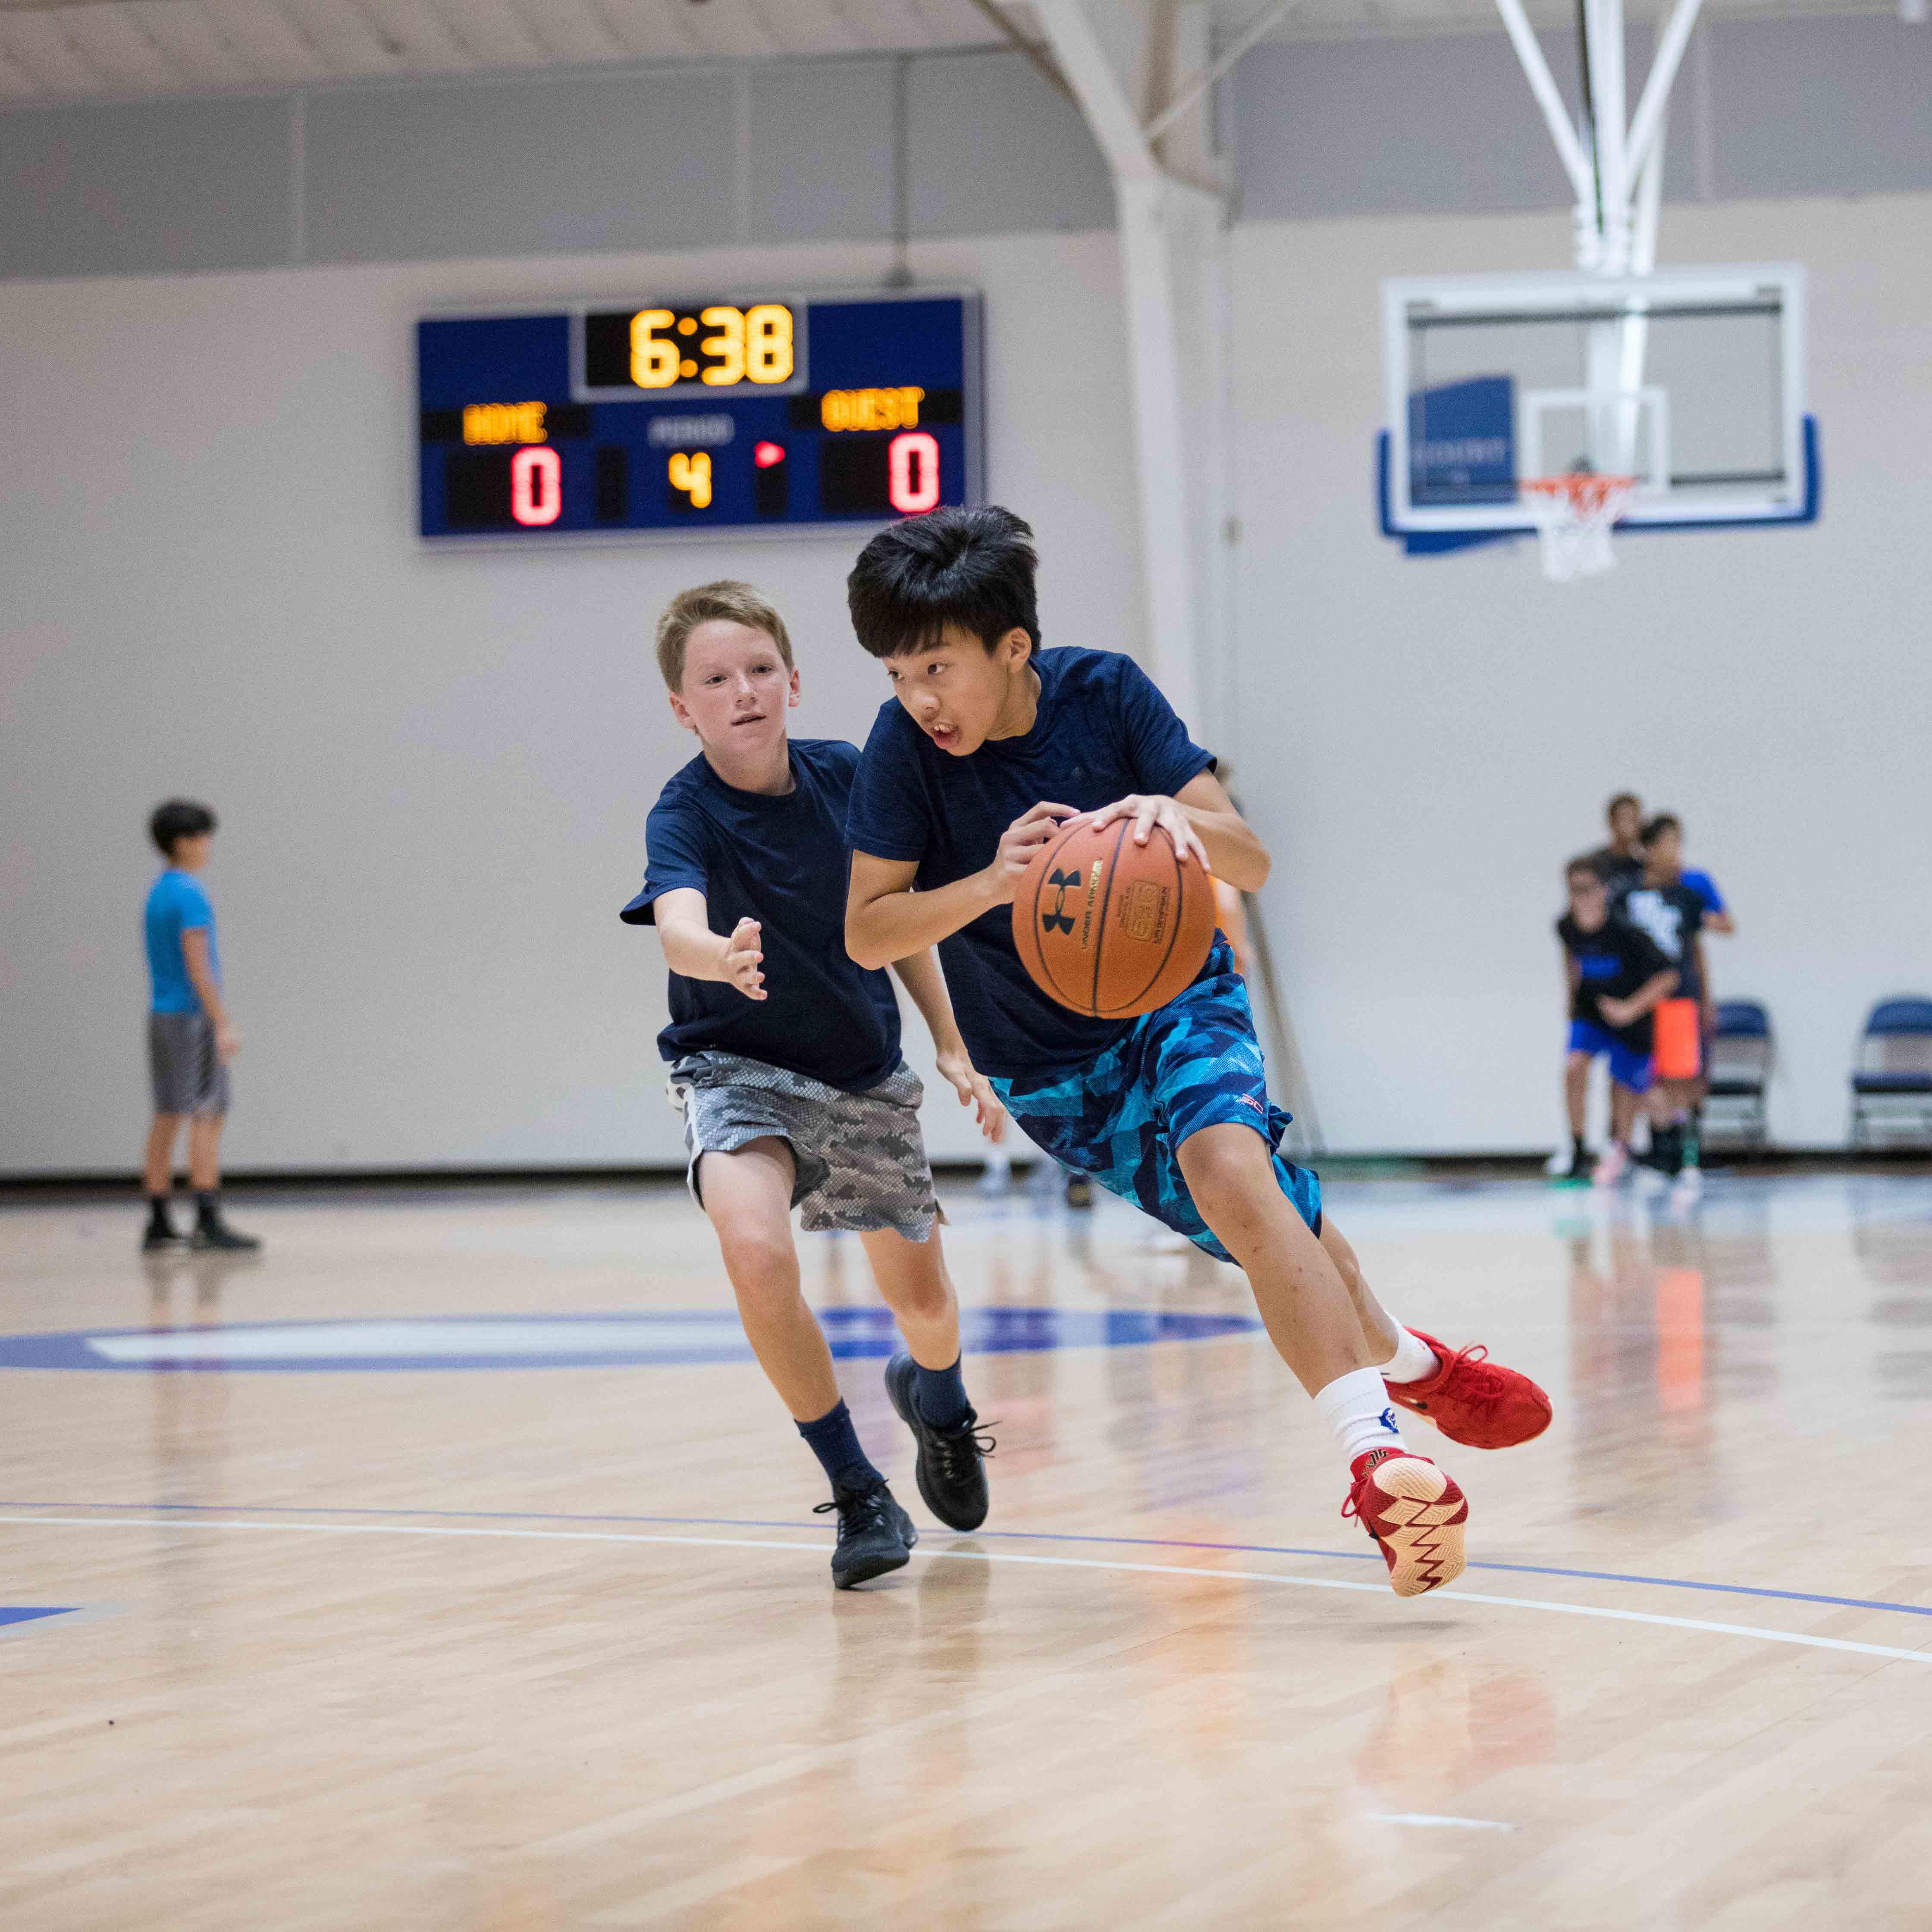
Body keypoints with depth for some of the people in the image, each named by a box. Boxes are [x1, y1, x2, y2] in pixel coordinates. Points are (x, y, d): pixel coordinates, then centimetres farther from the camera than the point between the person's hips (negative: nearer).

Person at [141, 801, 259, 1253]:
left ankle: (158, 1223, 10)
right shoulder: (189, 896, -14)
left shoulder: (156, 893, 15)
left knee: (167, 1118, 9)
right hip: (193, 1016, -9)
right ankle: (208, 1223, -14)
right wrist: (222, 1024, -20)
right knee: (208, 1117, -9)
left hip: (161, 1016, 9)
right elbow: (198, 965, -20)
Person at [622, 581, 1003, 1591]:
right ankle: (856, 1490, -13)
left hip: (864, 1072, 4)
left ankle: (936, 1399, 51)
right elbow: (676, 925, -43)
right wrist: (721, 957, -66)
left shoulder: (848, 777, -11)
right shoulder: (684, 815, -22)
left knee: (923, 1300, 11)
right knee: (756, 1250, -31)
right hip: (739, 1066, -3)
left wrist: (952, 1048, 4)